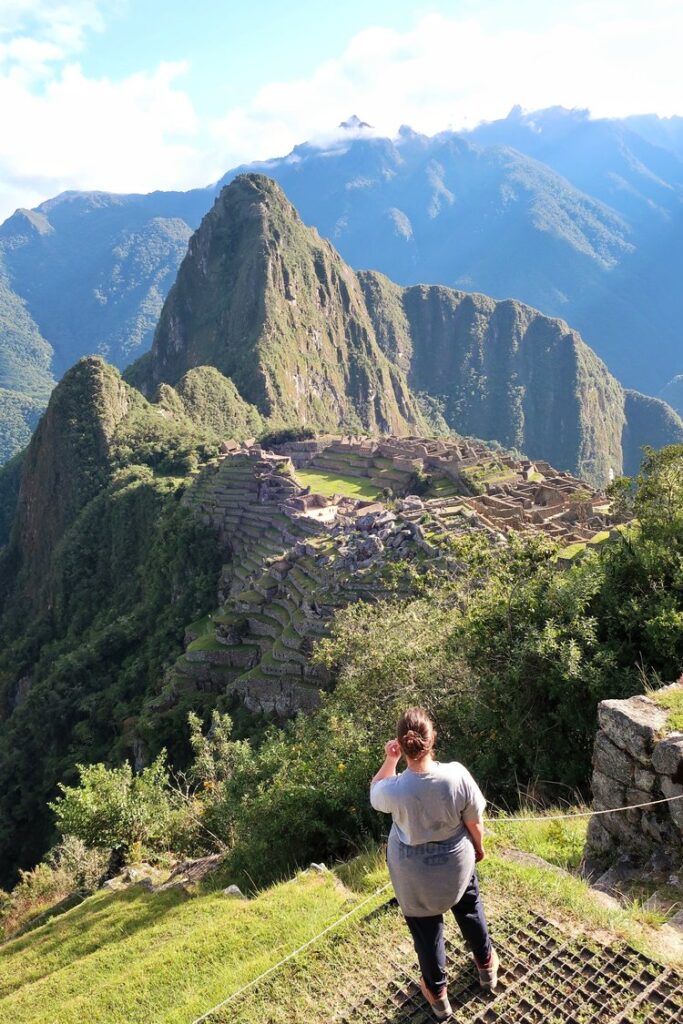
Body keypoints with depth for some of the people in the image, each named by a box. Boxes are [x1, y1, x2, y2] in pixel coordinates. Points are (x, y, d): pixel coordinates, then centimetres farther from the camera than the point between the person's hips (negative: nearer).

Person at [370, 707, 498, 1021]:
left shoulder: (394, 790, -33)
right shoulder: (457, 775, -30)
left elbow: (374, 792, -6)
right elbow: (474, 822, -12)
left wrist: (389, 760, -12)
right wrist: (479, 846, 7)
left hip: (415, 874, -1)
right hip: (455, 862, 2)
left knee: (426, 929, 24)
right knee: (469, 909, 32)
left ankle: (437, 993, 46)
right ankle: (486, 965, 56)